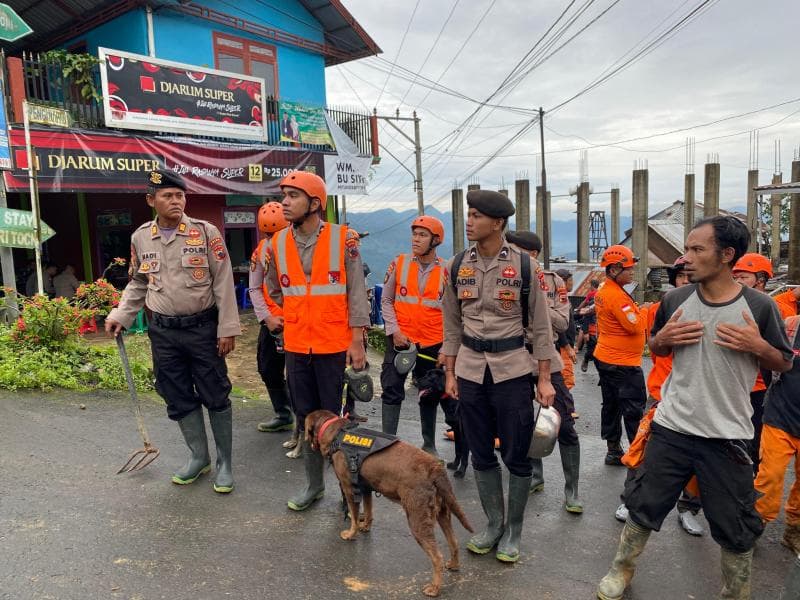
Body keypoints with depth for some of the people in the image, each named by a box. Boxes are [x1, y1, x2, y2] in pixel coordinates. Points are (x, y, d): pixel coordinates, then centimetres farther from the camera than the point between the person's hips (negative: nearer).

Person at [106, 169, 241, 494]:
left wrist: (227, 328, -10)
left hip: (203, 327, -3)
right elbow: (138, 284, 17)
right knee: (178, 397, 11)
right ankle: (199, 456, 29)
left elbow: (223, 282, -8)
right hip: (162, 331, 4)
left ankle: (224, 462, 19)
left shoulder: (206, 232, -8)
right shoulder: (140, 238, 4)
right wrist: (120, 316, 6)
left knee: (215, 395, 4)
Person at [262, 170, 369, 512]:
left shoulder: (342, 239, -8)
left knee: (335, 417, 4)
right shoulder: (277, 244, 3)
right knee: (306, 417, 14)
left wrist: (357, 341, -10)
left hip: (335, 346, -4)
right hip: (296, 347, 4)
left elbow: (357, 292, -7)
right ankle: (314, 485, 31)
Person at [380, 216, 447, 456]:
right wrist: (394, 331, -9)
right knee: (392, 391, -2)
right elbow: (386, 300, 3)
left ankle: (429, 445, 29)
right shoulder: (399, 263, -1)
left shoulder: (446, 271, -1)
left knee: (430, 397, 13)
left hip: (432, 345, 1)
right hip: (400, 341, -1)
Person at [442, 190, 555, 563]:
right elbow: (452, 325, 9)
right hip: (470, 371, 3)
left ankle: (513, 531, 25)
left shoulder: (525, 265, -6)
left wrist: (545, 379, -5)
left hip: (513, 370, -3)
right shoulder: (457, 266, 3)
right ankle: (494, 524, 30)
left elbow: (540, 326, -2)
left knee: (517, 455, 6)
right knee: (481, 454, 12)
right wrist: (449, 373, 7)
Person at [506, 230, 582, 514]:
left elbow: (562, 322, -10)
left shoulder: (553, 282, -2)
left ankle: (571, 491, 13)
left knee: (564, 425, -1)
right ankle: (535, 475, 35)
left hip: (547, 361, -2)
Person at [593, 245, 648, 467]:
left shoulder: (602, 291, 9)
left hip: (605, 358, 10)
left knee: (611, 406, 15)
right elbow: (635, 325, -21)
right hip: (623, 364, -10)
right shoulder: (617, 295, -22)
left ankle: (613, 451, 24)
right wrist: (643, 311, -5)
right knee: (634, 411, -1)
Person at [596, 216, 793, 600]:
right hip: (671, 427, 2)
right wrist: (663, 339, -10)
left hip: (727, 435, -2)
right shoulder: (675, 300, -2)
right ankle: (622, 569, 36)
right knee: (645, 504, 14)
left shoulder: (759, 307, -9)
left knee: (734, 527, 13)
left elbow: (784, 364, 2)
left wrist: (758, 346, -18)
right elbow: (655, 348, 13)